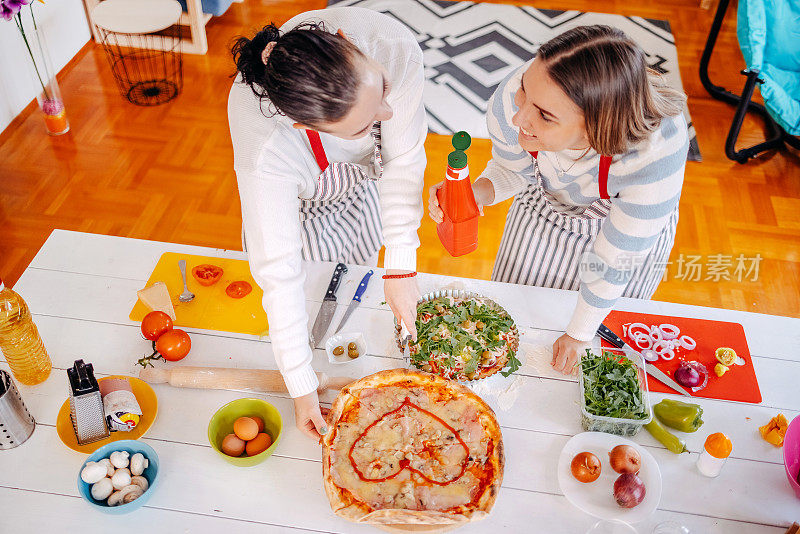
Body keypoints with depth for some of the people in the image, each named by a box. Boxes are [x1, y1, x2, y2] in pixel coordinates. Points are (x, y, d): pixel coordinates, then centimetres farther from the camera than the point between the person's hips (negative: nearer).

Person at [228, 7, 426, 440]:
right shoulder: (265, 149, -47)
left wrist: (400, 269, -24)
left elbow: (403, 160, -26)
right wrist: (301, 386, -29)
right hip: (300, 206, -3)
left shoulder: (394, 47, -41)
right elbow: (277, 272, -37)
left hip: (363, 188, 3)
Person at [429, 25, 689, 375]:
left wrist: (579, 335, -14)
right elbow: (513, 170, -12)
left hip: (629, 226, -2)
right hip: (544, 210, 3)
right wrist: (474, 194, -34)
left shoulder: (656, 152, -46)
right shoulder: (509, 102, -37)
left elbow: (613, 260, -29)